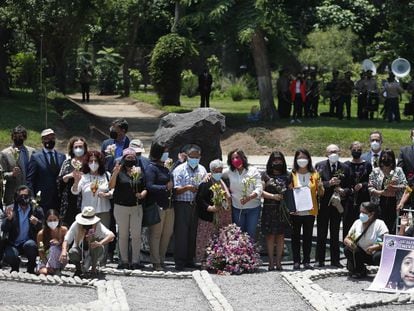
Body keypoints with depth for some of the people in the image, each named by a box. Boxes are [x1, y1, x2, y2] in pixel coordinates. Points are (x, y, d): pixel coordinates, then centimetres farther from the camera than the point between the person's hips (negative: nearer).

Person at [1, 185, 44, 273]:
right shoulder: (10, 209, 4)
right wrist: (9, 219, -21)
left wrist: (37, 223, -20)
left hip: (29, 242, -1)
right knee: (8, 257, -30)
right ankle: (15, 265, 10)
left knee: (30, 245, -36)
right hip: (13, 244, 1)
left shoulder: (37, 210, 3)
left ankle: (31, 269, -8)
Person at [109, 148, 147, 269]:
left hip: (136, 207, 2)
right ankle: (124, 260, 10)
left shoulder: (139, 172, 9)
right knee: (123, 234, 4)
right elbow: (111, 186, -11)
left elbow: (145, 188, 13)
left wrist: (142, 194, -8)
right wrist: (115, 173, -24)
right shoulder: (119, 172, 0)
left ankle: (135, 260, 5)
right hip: (121, 207, -2)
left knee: (136, 234, 0)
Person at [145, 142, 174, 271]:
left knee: (168, 233, 9)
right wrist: (166, 187, -18)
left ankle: (161, 259, 19)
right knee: (156, 234, -2)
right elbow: (149, 186, -18)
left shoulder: (165, 168, 16)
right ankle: (156, 262, 3)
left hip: (169, 205, 8)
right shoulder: (151, 168, -9)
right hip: (157, 205, -8)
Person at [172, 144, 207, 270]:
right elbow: (175, 190, -9)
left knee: (193, 233, 6)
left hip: (196, 205, 4)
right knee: (181, 233, -5)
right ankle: (179, 262, 0)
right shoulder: (180, 170, -2)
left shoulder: (202, 170, 13)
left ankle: (190, 260, 15)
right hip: (182, 204, -4)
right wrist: (187, 188, -26)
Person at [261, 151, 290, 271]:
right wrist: (273, 196, -14)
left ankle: (278, 261, 8)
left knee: (280, 235, 4)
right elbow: (260, 191, -2)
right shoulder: (266, 175, 4)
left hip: (283, 210, 2)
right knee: (270, 235, -1)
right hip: (269, 209, -2)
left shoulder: (286, 177, 11)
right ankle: (271, 262, 3)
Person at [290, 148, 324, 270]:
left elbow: (320, 194, 9)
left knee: (308, 236, 5)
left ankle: (306, 261, 11)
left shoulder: (314, 174, 7)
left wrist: (320, 187, -12)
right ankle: (296, 261, 7)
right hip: (296, 211, -1)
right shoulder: (292, 174, 2)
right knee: (295, 236, 2)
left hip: (310, 211, 1)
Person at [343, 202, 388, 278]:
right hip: (362, 254, 5)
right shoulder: (357, 223, 0)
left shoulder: (379, 224, -15)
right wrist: (349, 242, -24)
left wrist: (374, 247, -41)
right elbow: (346, 239, 1)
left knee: (378, 256, -38)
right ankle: (360, 271, 3)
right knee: (347, 249, -21)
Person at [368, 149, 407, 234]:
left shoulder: (398, 171, 8)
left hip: (394, 204, 0)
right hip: (380, 204, 0)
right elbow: (370, 188, 3)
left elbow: (405, 185, 3)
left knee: (392, 229, -5)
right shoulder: (375, 172, 8)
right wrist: (381, 192, -13)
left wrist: (395, 187, -15)